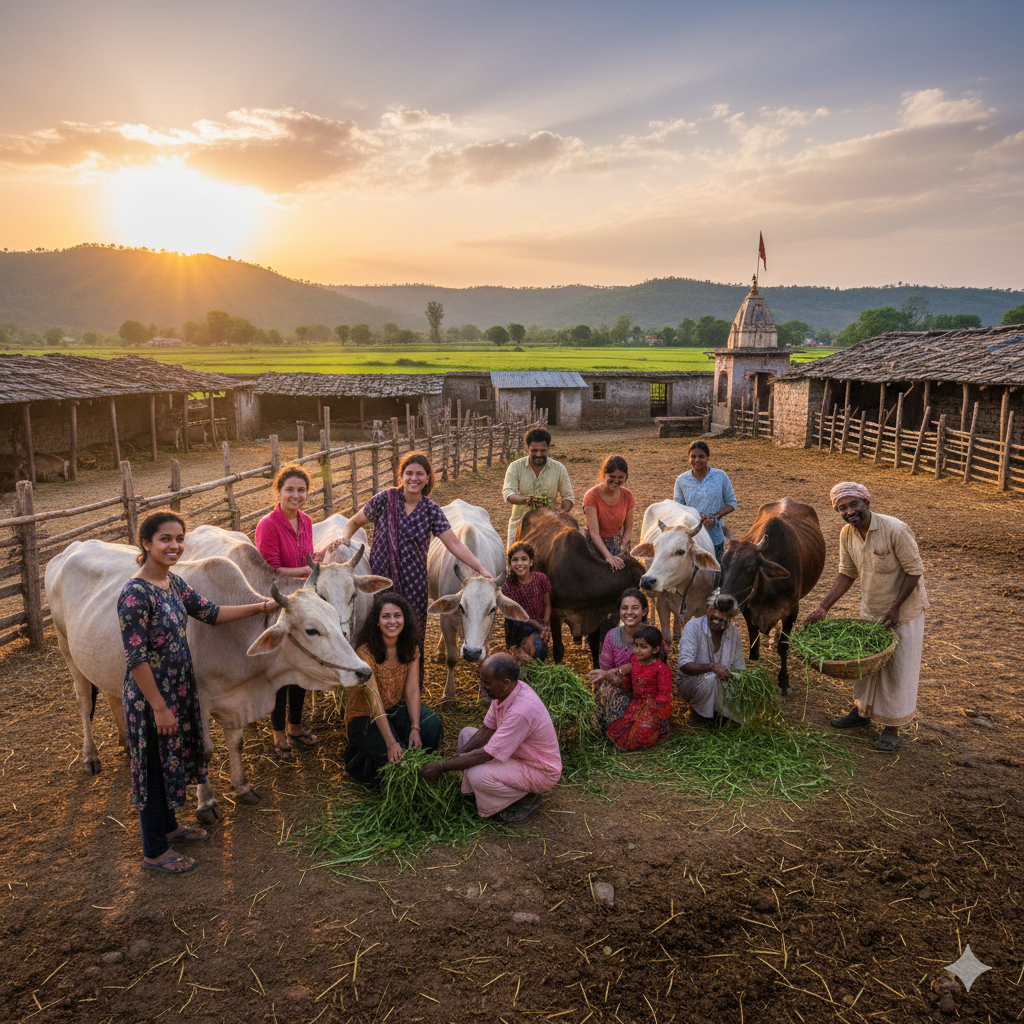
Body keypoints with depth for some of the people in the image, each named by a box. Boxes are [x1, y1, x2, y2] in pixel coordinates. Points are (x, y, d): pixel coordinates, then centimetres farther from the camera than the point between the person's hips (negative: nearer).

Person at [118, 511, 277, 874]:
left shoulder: (173, 582, 2)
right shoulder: (135, 593, -23)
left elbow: (210, 612, 12)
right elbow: (136, 658, -23)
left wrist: (260, 607, 9)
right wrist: (159, 707, -20)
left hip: (179, 689, 8)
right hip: (150, 696, -8)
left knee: (172, 759, 23)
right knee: (155, 766, 7)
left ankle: (168, 826, 43)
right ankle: (155, 851, 25)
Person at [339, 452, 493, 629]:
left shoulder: (432, 510, -1)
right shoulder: (385, 499, -4)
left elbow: (454, 544, -5)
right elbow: (355, 522, 8)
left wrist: (481, 570, -13)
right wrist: (345, 538, -13)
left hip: (414, 584, 1)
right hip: (380, 578, -1)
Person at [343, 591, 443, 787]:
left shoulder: (411, 648, -6)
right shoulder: (366, 652, -23)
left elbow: (412, 690, -10)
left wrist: (415, 728, -25)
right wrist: (391, 742, -35)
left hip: (397, 708, 5)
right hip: (365, 714, -5)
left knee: (432, 725, -24)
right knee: (392, 759, -25)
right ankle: (359, 759, 8)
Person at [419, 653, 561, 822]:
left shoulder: (521, 710, -37)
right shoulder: (505, 691, -9)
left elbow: (486, 755, -31)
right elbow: (487, 731, 2)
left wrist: (442, 767, -23)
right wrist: (455, 757, -7)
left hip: (541, 771, -9)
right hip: (517, 752, 9)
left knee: (477, 775, -28)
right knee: (467, 734, 8)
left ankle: (528, 797, -4)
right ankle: (471, 793, 10)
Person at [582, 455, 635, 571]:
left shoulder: (627, 495, -5)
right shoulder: (591, 496, -19)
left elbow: (628, 529, 1)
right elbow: (594, 533, -26)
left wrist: (622, 552, -16)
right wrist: (608, 556, -39)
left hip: (618, 544, 3)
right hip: (595, 545, -3)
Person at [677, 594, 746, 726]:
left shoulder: (734, 631, -1)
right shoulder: (693, 626, -18)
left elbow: (739, 669, 5)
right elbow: (684, 665, -25)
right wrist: (711, 666, -41)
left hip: (721, 684, 5)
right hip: (690, 682, -5)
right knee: (710, 678, -37)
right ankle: (698, 714, -9)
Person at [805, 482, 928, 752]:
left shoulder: (896, 530, -27)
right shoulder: (847, 534, -7)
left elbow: (914, 571, -20)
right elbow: (847, 574, 2)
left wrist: (895, 608, -23)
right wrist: (823, 607, -6)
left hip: (904, 609, -6)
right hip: (870, 609, 6)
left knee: (898, 668, 4)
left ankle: (891, 727, 18)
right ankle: (862, 712, 37)